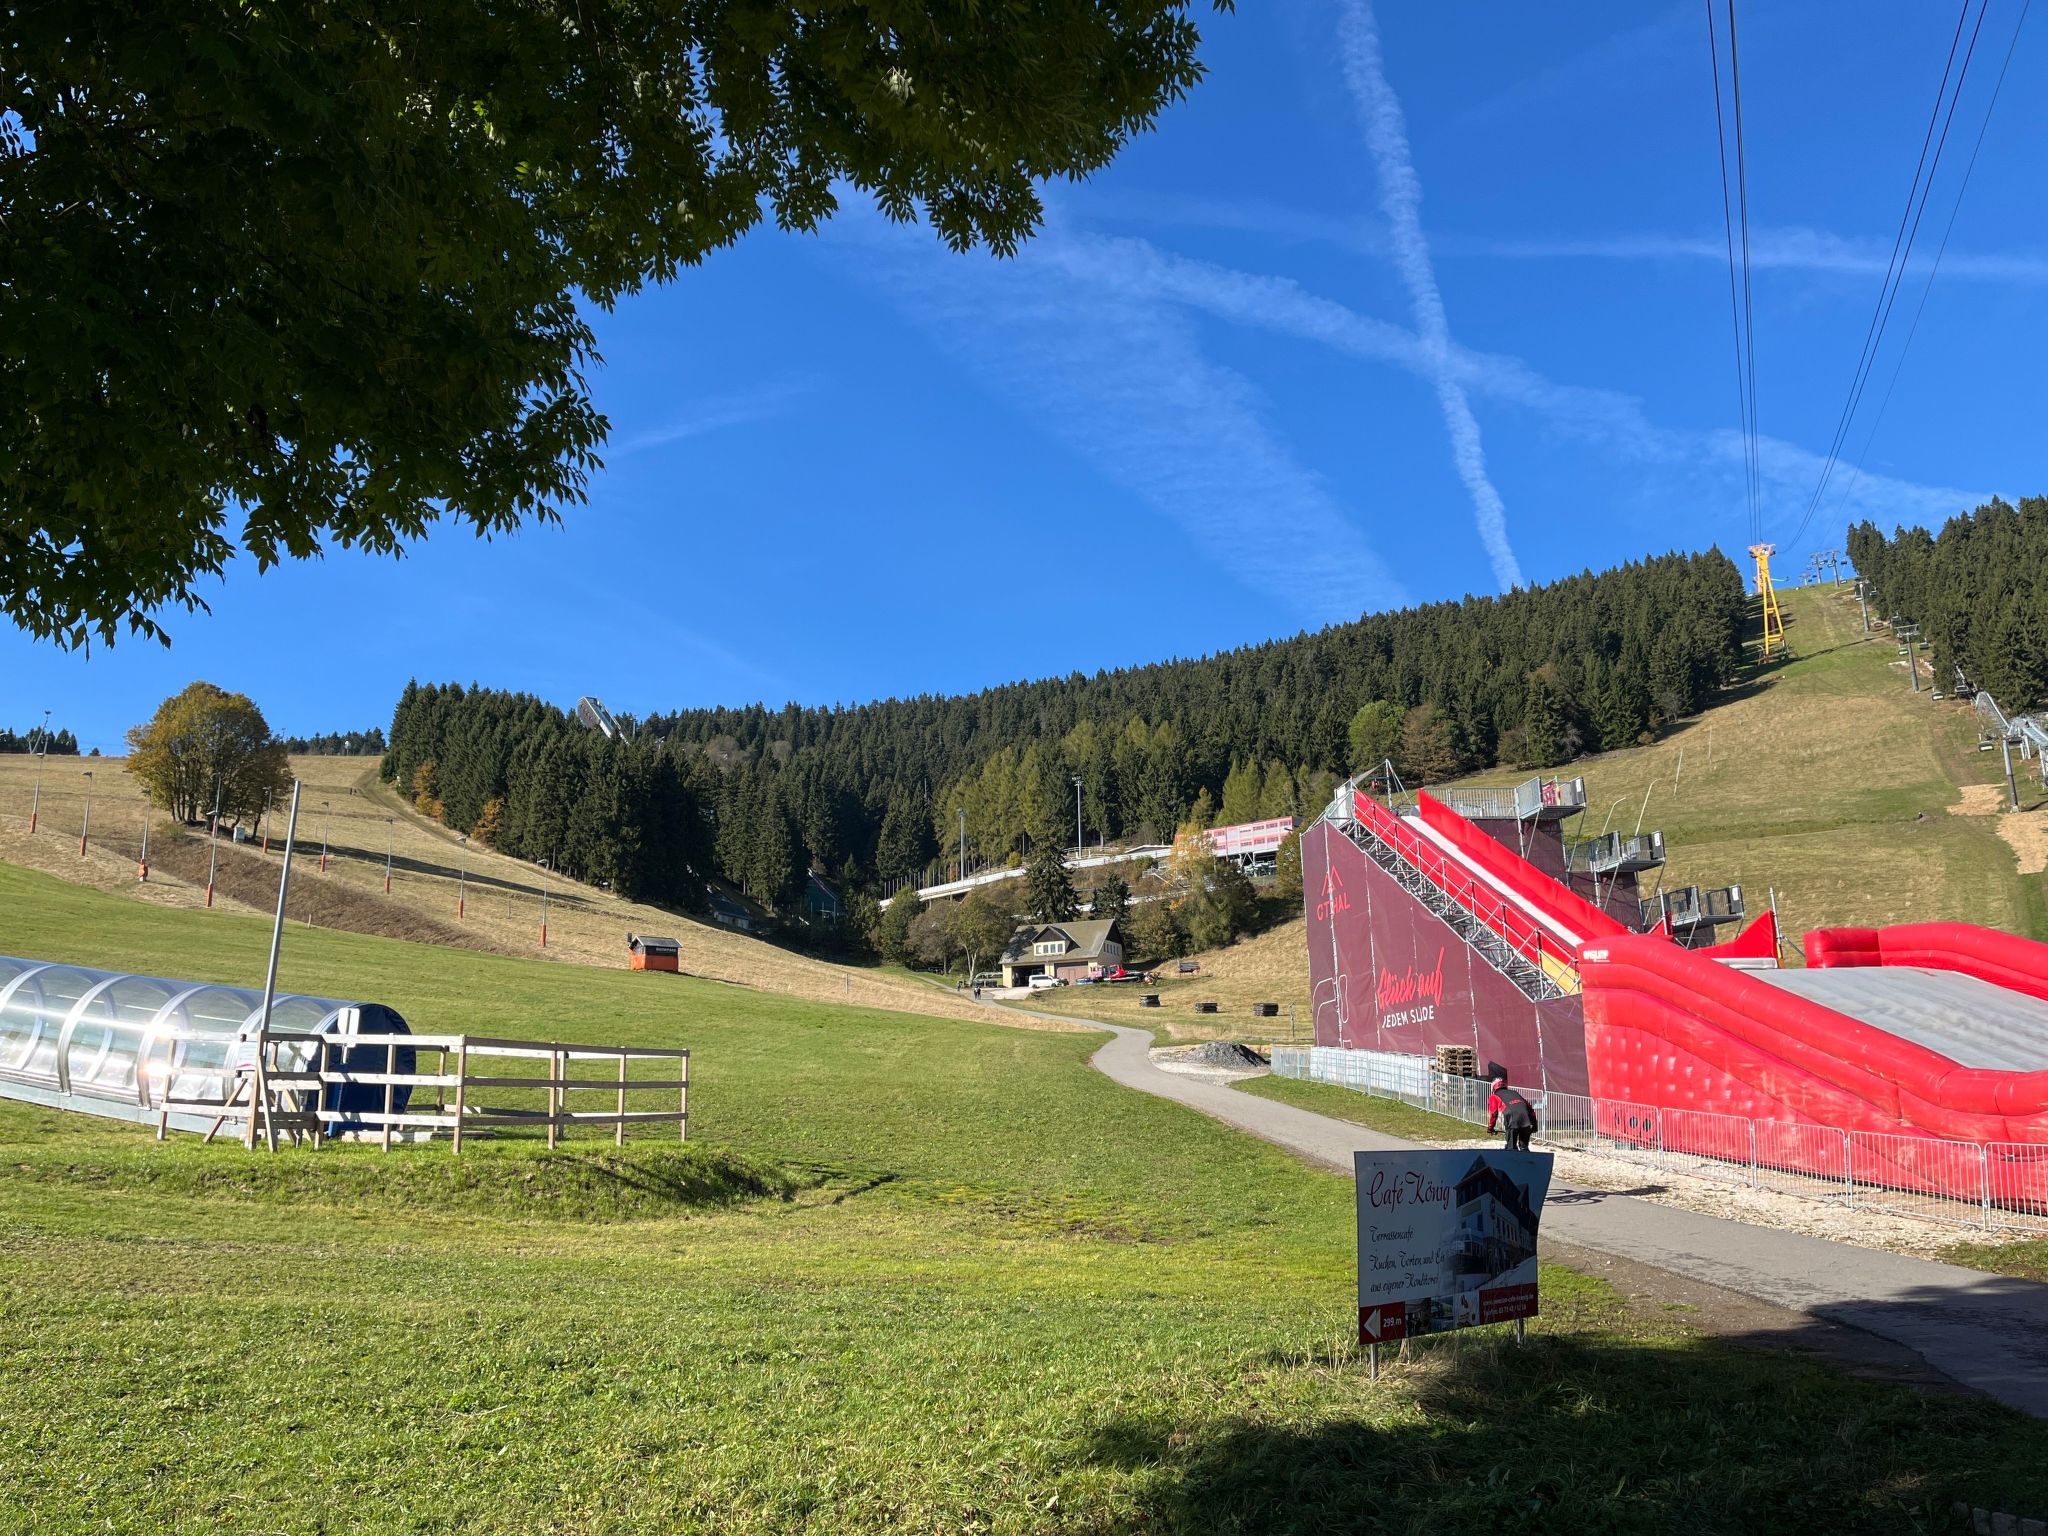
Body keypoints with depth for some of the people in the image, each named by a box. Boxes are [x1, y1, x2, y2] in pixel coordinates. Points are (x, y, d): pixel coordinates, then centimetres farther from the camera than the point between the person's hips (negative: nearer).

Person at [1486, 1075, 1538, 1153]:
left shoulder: (1494, 1097, 26)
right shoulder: (1514, 1093, 38)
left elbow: (1493, 1113, 14)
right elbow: (1529, 1106, 31)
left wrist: (1490, 1128, 27)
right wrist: (1534, 1124, 32)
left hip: (1512, 1120, -4)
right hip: (1526, 1118, 4)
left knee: (1511, 1147, 6)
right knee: (1524, 1147, 16)